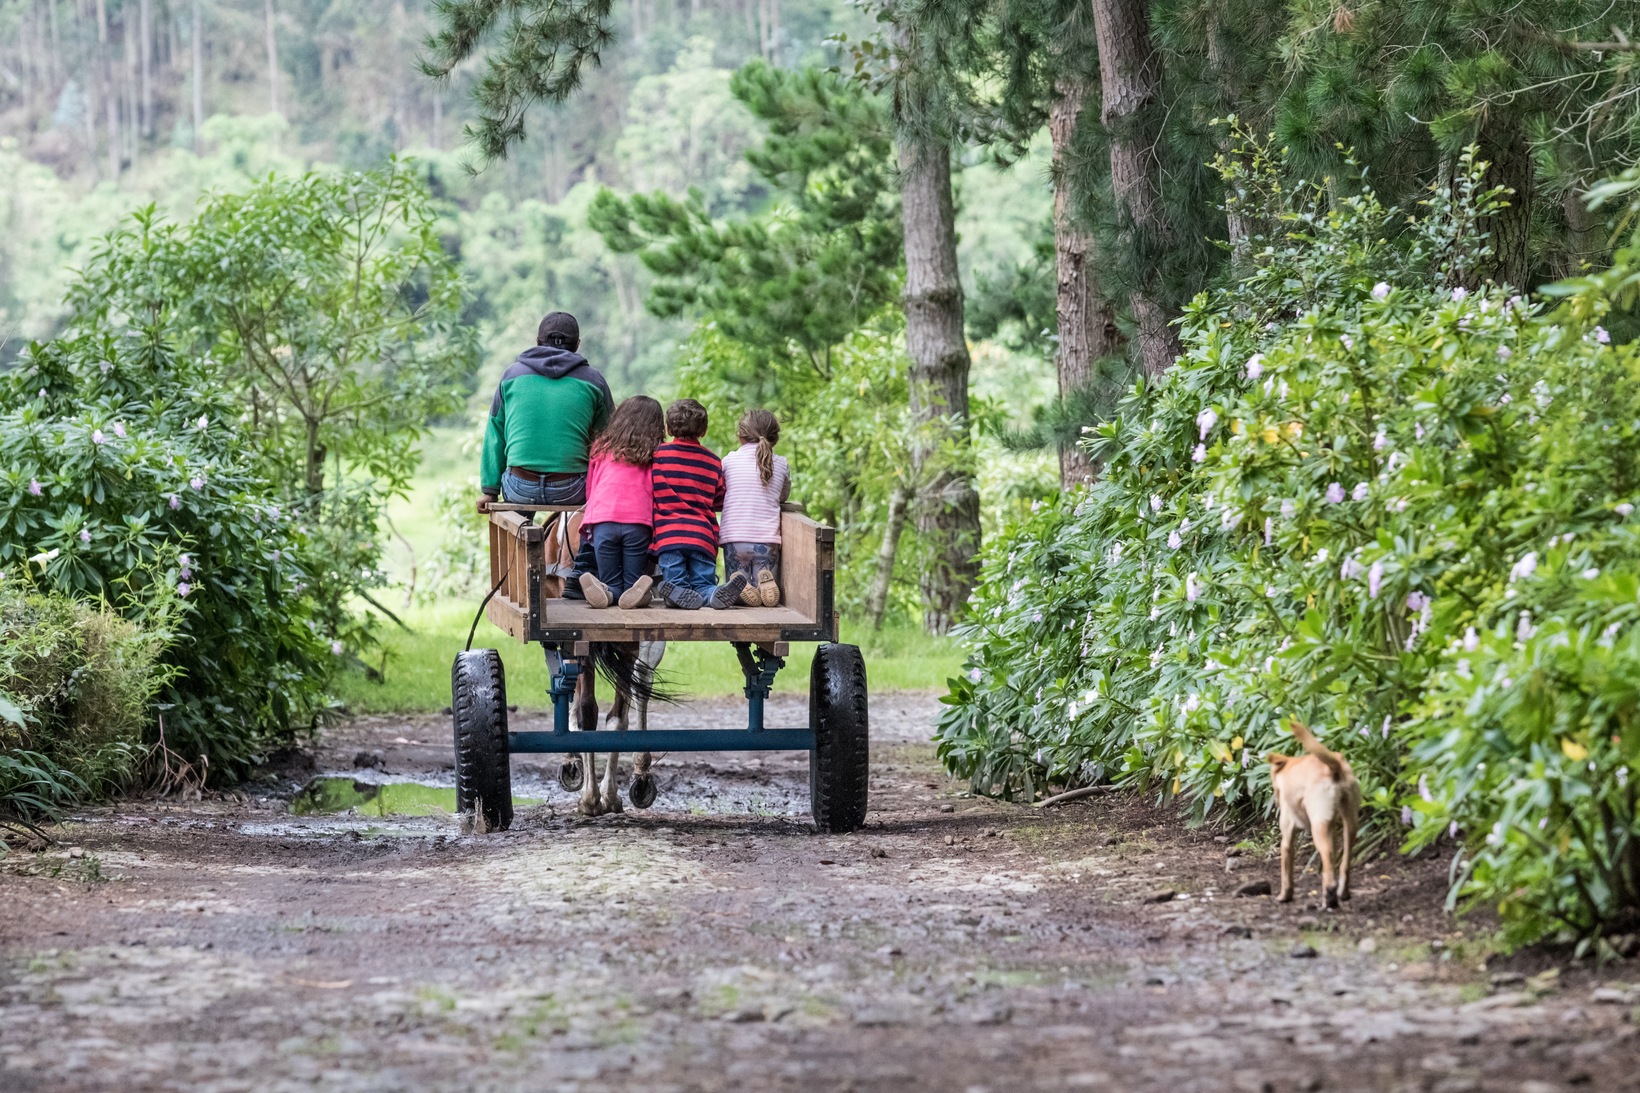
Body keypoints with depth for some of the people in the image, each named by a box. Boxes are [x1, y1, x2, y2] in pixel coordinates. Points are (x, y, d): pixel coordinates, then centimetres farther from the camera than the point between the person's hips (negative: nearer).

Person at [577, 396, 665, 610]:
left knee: (611, 584, 8)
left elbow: (588, 488, 29)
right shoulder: (654, 454, 14)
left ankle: (606, 593, -27)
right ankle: (638, 593, -29)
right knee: (632, 581, 6)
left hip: (603, 521, 1)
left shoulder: (601, 448, 20)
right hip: (638, 523, -1)